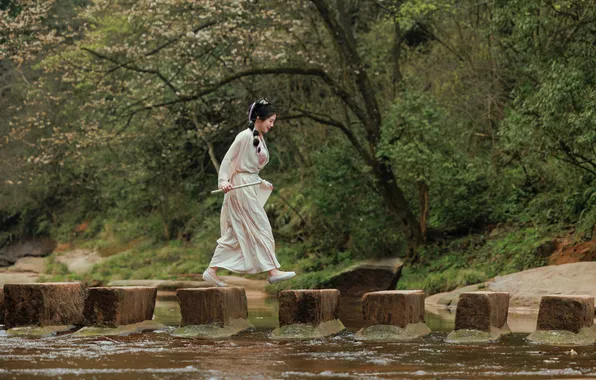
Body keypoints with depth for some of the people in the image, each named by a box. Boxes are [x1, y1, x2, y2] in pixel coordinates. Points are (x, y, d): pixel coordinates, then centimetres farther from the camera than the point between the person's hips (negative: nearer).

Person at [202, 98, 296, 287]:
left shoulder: (260, 139, 14)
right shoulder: (245, 136, -12)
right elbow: (228, 160, -13)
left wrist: (264, 184, 24)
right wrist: (224, 181, -23)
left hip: (251, 187, 9)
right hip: (241, 186, -9)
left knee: (234, 234, 7)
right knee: (261, 228, -7)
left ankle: (212, 270, 8)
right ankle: (272, 271, -4)